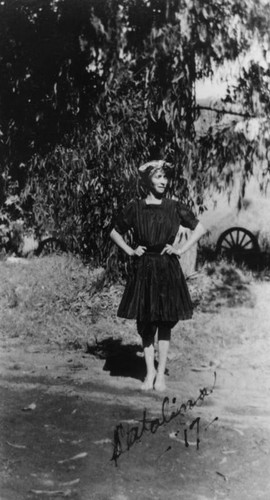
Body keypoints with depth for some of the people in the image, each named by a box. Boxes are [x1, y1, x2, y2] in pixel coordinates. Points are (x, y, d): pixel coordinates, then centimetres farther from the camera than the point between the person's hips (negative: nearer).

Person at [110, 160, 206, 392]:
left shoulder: (175, 207, 0)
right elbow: (115, 232, 15)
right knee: (145, 324, 5)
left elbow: (201, 228, 8)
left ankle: (161, 374, 12)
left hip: (167, 270, 0)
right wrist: (130, 251, 3)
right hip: (142, 270, 1)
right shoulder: (134, 207, 2)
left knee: (165, 323, 3)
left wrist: (182, 250, 1)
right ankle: (150, 372, 18)